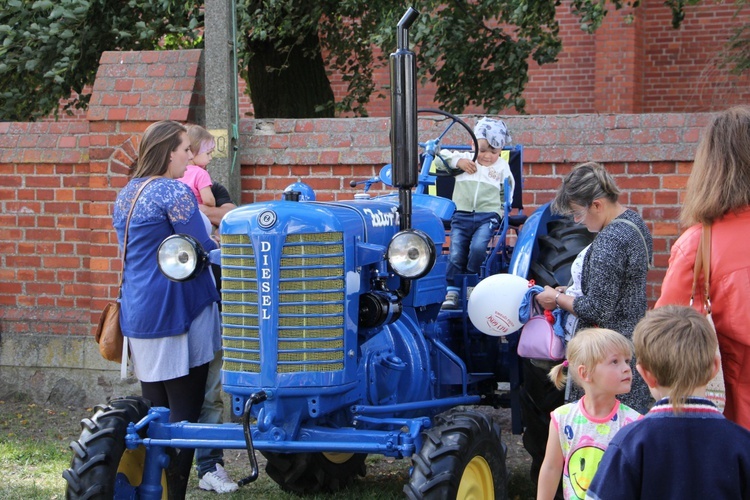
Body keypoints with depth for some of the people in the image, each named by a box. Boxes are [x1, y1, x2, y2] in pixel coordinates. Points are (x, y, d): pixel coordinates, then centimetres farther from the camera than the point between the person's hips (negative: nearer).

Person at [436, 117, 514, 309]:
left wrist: (501, 214, 9)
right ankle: (452, 292, -3)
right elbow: (441, 159, 4)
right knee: (456, 255, -10)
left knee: (478, 247, -26)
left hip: (487, 216, -1)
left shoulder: (502, 167, 13)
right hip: (461, 216, 1)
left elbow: (506, 194, 20)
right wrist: (458, 162, -11)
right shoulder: (465, 159, 11)